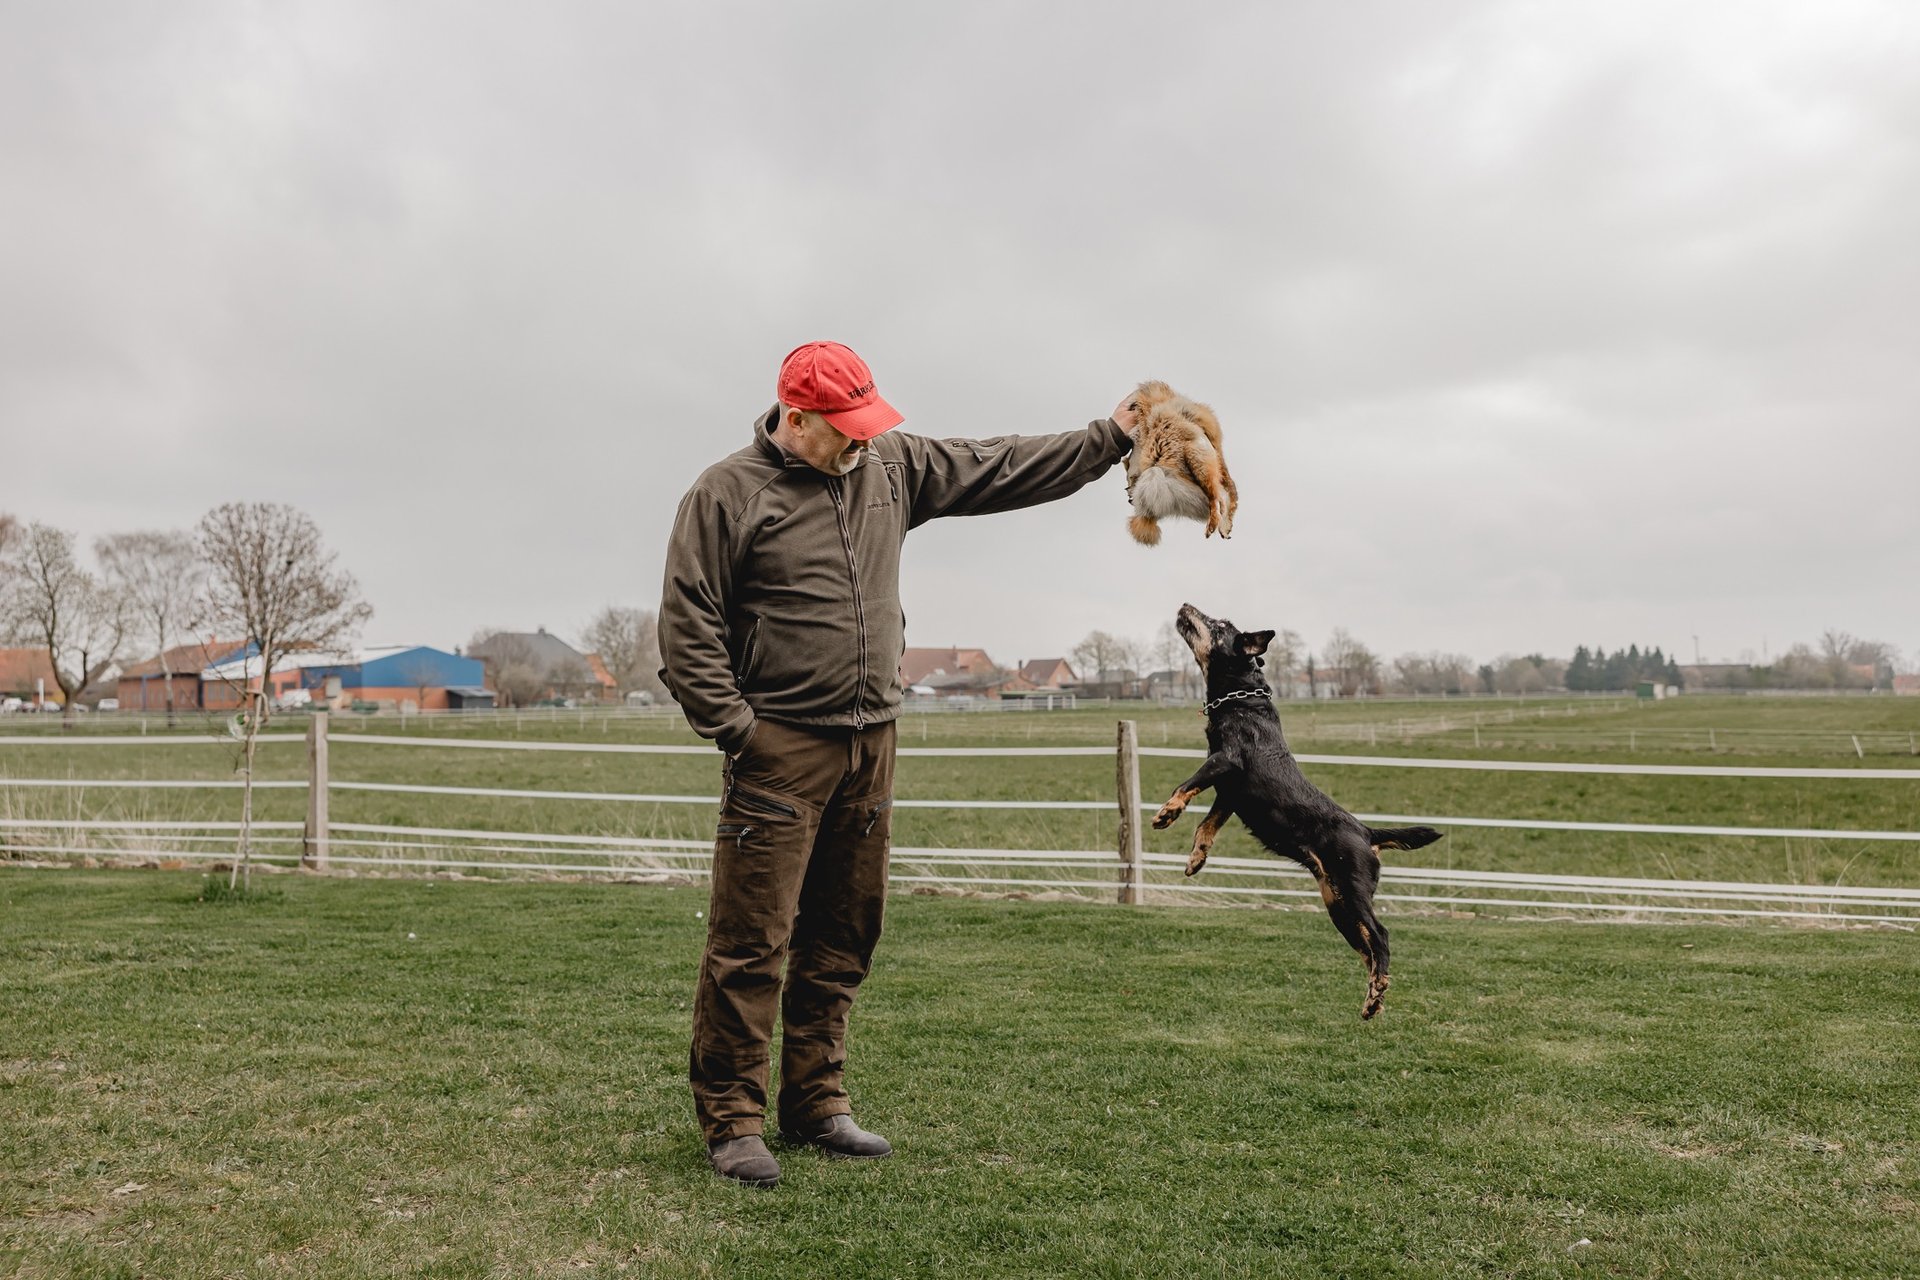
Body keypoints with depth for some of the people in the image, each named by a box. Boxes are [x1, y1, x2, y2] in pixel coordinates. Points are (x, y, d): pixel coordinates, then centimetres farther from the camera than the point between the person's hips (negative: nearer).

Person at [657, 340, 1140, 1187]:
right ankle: (732, 1123, 8)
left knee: (842, 941, 12)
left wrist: (1112, 438, 14)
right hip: (778, 748, -6)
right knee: (752, 943, -5)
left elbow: (1002, 468, 16)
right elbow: (688, 627, -7)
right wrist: (735, 730, -13)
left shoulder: (891, 467, 11)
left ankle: (816, 1106, 25)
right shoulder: (727, 493, -5)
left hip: (871, 746, 6)